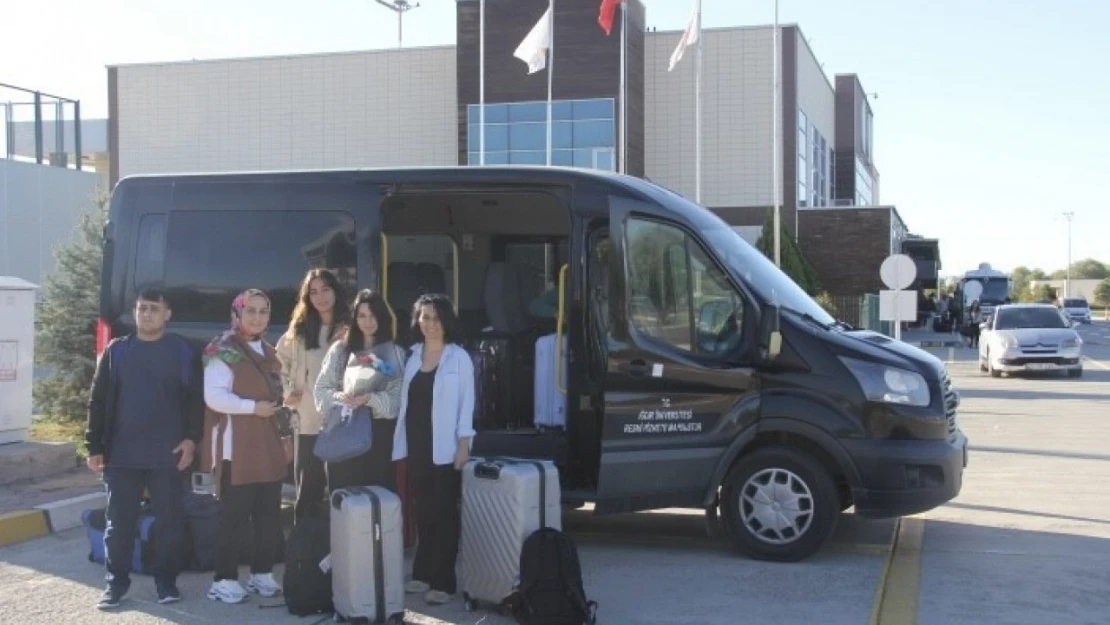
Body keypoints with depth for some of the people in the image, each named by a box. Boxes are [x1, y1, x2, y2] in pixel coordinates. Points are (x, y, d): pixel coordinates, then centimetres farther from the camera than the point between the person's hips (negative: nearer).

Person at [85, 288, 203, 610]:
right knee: (119, 521, 6)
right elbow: (98, 400, 8)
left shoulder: (183, 352, 3)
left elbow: (195, 399, 2)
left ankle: (166, 579, 16)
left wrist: (191, 438, -9)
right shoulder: (116, 351, 8)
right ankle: (116, 581, 16)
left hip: (168, 454, -1)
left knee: (171, 520, 4)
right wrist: (95, 446, 2)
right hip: (121, 454, 2)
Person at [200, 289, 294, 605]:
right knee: (236, 515, -7)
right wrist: (253, 407, -21)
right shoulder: (223, 350, -6)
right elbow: (214, 396, -17)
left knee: (270, 515, 9)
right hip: (237, 448, -7)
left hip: (269, 447, 7)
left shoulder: (269, 353, 18)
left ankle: (262, 574, 19)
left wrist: (286, 435, 18)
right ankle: (224, 580, 0)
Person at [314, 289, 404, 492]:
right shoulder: (340, 350, 9)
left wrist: (371, 399, -20)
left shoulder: (395, 353, 4)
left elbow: (398, 398, -4)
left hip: (379, 432, -1)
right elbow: (321, 390, 6)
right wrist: (339, 397, -14)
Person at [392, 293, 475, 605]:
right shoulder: (412, 355, 9)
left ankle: (443, 581, 2)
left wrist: (464, 444, -12)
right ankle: (422, 574, 18)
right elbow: (406, 400, 12)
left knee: (444, 513, 0)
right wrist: (402, 443, 8)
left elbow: (466, 402, -6)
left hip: (444, 447, -4)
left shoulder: (459, 357, -4)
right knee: (422, 511, 10)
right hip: (417, 445, 5)